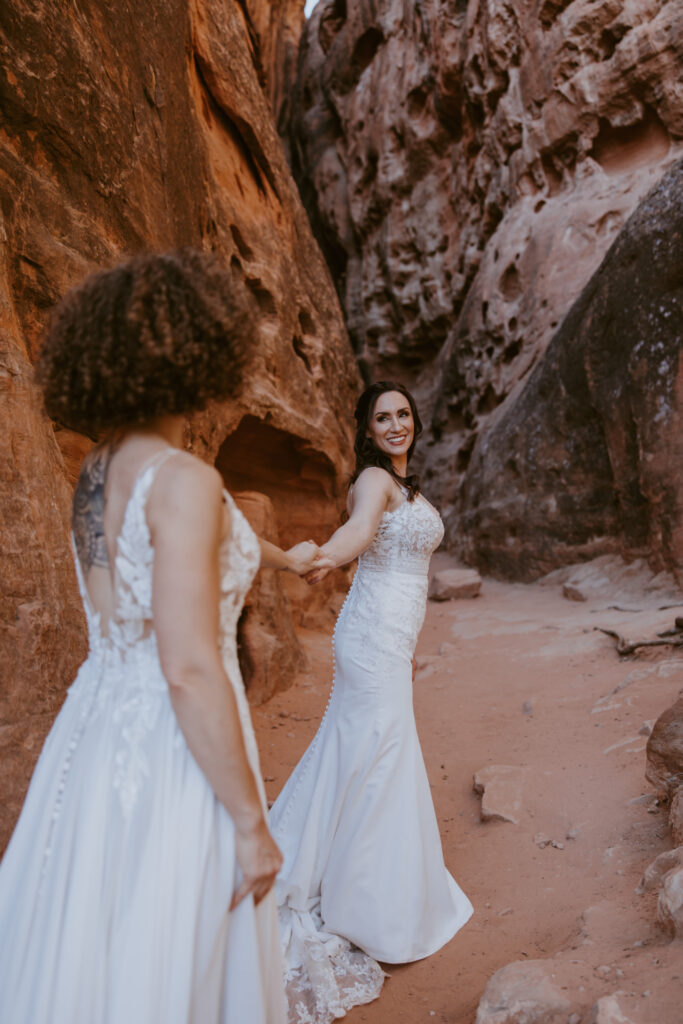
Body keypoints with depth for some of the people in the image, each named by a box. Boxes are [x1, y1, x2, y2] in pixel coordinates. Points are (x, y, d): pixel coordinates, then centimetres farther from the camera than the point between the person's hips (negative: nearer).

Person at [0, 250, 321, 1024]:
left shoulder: (100, 468, 6)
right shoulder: (181, 479, -21)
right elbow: (189, 671, -24)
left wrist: (284, 558, 41)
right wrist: (250, 823, -14)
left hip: (94, 730, 8)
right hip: (174, 753, -8)